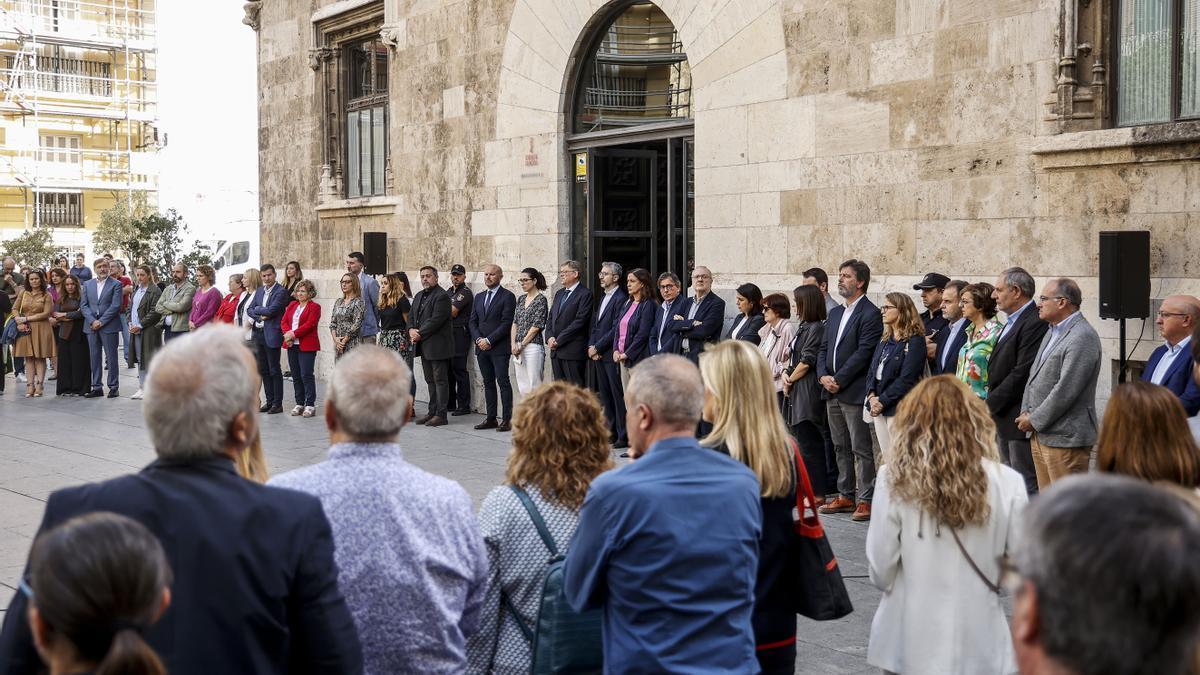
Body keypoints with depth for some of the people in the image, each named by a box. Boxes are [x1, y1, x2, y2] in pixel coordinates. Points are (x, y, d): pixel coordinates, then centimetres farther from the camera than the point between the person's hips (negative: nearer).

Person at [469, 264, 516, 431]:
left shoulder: (507, 296, -4)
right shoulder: (479, 297, 17)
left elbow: (506, 323, -11)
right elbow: (472, 322, 14)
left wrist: (489, 340, -14)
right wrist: (478, 339, -4)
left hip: (499, 347, -6)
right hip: (482, 348, 6)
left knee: (503, 382, -7)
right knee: (488, 383, 8)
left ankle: (507, 419, -7)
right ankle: (491, 419, 11)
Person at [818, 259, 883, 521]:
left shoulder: (870, 314, -9)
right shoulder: (835, 313, 17)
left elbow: (864, 353, -16)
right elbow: (824, 349, 16)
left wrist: (838, 380, -15)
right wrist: (823, 376, -2)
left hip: (855, 392, -8)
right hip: (832, 392, 8)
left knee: (861, 449, -5)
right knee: (841, 448, 13)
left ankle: (867, 500, -1)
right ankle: (845, 496, 20)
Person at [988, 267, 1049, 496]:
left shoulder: (1035, 324, -17)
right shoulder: (1013, 322, 16)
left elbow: (1022, 374, -21)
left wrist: (991, 405, -15)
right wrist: (992, 404, 7)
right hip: (1005, 418, 10)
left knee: (1026, 485, -5)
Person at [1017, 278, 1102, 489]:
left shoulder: (1082, 337, -15)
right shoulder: (1053, 331, 15)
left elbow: (1066, 390, -20)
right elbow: (1035, 374, 19)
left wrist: (1034, 420, -13)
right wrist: (1026, 412, 6)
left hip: (1064, 438, -9)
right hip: (1040, 434, 9)